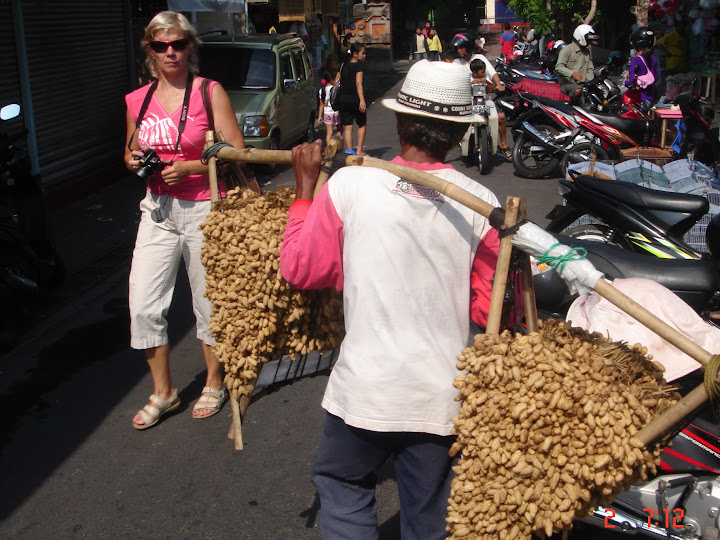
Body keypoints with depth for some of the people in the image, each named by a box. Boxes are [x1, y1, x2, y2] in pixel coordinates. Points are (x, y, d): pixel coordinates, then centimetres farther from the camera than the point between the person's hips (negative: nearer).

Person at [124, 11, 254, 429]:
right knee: (143, 304, 1)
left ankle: (214, 384, 28)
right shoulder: (138, 101, 9)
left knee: (210, 301, 6)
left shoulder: (210, 92, -5)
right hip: (157, 209, 5)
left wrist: (190, 167, -19)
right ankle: (163, 392, 20)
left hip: (203, 209, -4)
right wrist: (134, 162, -1)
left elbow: (238, 154, -9)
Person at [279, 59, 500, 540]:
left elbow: (299, 269, 0)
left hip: (365, 387, -1)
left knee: (343, 485, 24)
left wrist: (306, 187, 9)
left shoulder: (348, 185, -12)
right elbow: (488, 309, 0)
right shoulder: (481, 204, -8)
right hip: (442, 395, 2)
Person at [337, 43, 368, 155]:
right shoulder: (358, 66, -9)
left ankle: (349, 150, 3)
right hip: (355, 100, -5)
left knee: (347, 127, 6)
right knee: (362, 125, 11)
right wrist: (362, 100, -25)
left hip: (344, 99, 5)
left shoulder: (343, 65, 9)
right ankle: (359, 150, 6)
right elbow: (358, 83, -18)